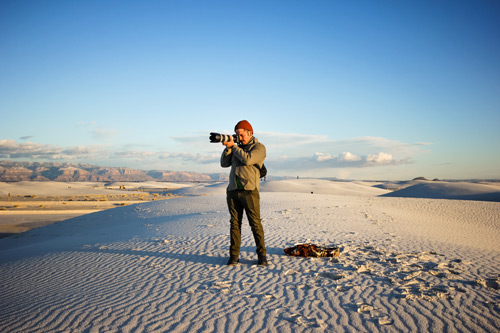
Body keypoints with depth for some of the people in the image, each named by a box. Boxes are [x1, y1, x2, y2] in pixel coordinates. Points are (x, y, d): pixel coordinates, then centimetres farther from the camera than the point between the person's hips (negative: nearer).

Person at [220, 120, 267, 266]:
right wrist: (228, 148, -2)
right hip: (233, 190, 5)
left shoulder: (259, 147, 2)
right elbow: (224, 163, 13)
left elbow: (247, 159, -15)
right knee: (235, 223, 5)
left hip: (249, 190, -5)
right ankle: (234, 255, 9)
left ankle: (262, 255, 6)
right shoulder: (237, 147, 20)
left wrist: (233, 146, -8)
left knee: (255, 223, -3)